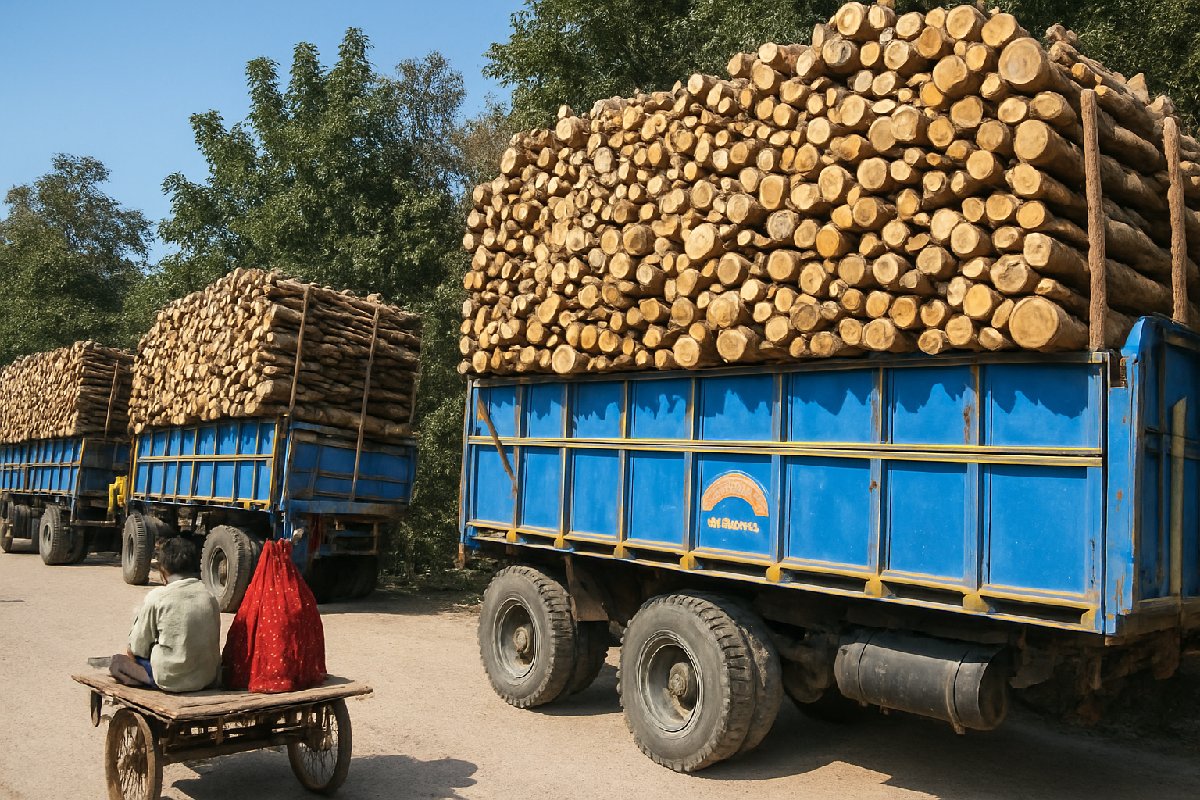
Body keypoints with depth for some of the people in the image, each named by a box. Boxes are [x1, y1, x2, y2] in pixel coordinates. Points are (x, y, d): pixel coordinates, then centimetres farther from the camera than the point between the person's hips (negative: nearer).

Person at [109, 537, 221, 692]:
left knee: (118, 660, 17)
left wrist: (130, 652, 21)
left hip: (171, 680, -5)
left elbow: (136, 649, -3)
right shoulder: (210, 596, 1)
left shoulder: (157, 597, -10)